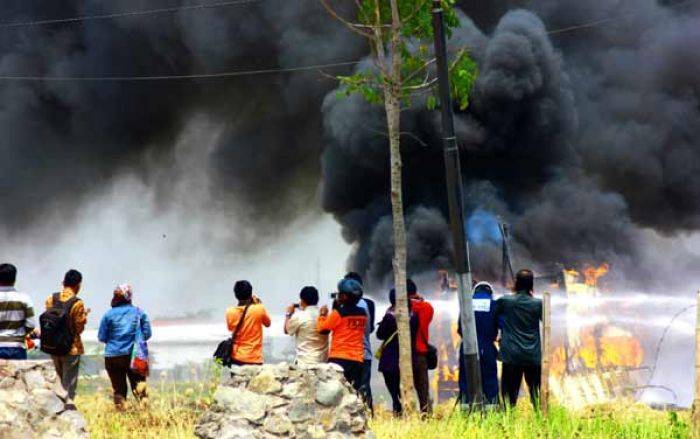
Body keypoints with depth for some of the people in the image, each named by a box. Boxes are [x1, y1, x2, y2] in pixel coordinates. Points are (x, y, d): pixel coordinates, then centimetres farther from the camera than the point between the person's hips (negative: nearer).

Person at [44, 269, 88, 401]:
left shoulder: (51, 299, 1)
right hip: (71, 348, -5)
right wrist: (84, 316, 4)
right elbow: (79, 329, -12)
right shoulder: (77, 303, -15)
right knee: (69, 385, 2)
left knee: (59, 383, 19)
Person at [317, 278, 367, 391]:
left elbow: (321, 328, -3)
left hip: (339, 358, -5)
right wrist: (338, 308, 20)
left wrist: (322, 314, 14)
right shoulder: (363, 314, 7)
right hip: (357, 359, 5)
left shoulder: (338, 313, -10)